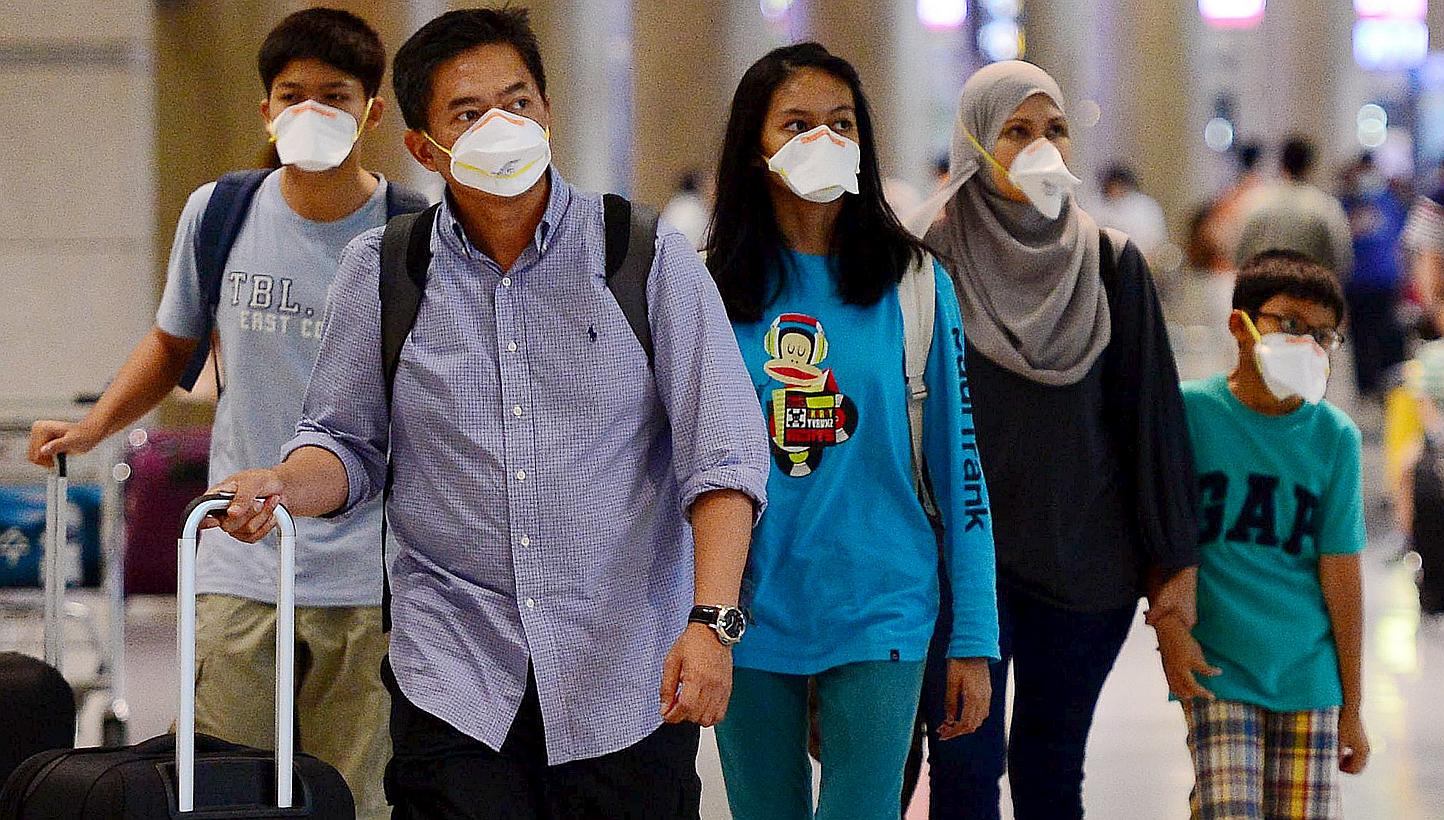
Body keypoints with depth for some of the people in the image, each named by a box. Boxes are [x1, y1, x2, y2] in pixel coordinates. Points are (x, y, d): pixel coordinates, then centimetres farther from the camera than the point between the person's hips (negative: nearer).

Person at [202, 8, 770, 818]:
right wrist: (282, 486, -10)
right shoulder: (381, 272, 6)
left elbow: (721, 456, -5)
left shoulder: (651, 257, -1)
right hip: (456, 686, 1)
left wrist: (711, 620, -16)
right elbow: (349, 445, 12)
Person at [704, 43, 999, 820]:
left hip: (877, 611, -2)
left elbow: (958, 466, 1)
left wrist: (973, 640, -2)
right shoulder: (711, 291, 3)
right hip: (749, 613, 2)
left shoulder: (912, 283, 0)